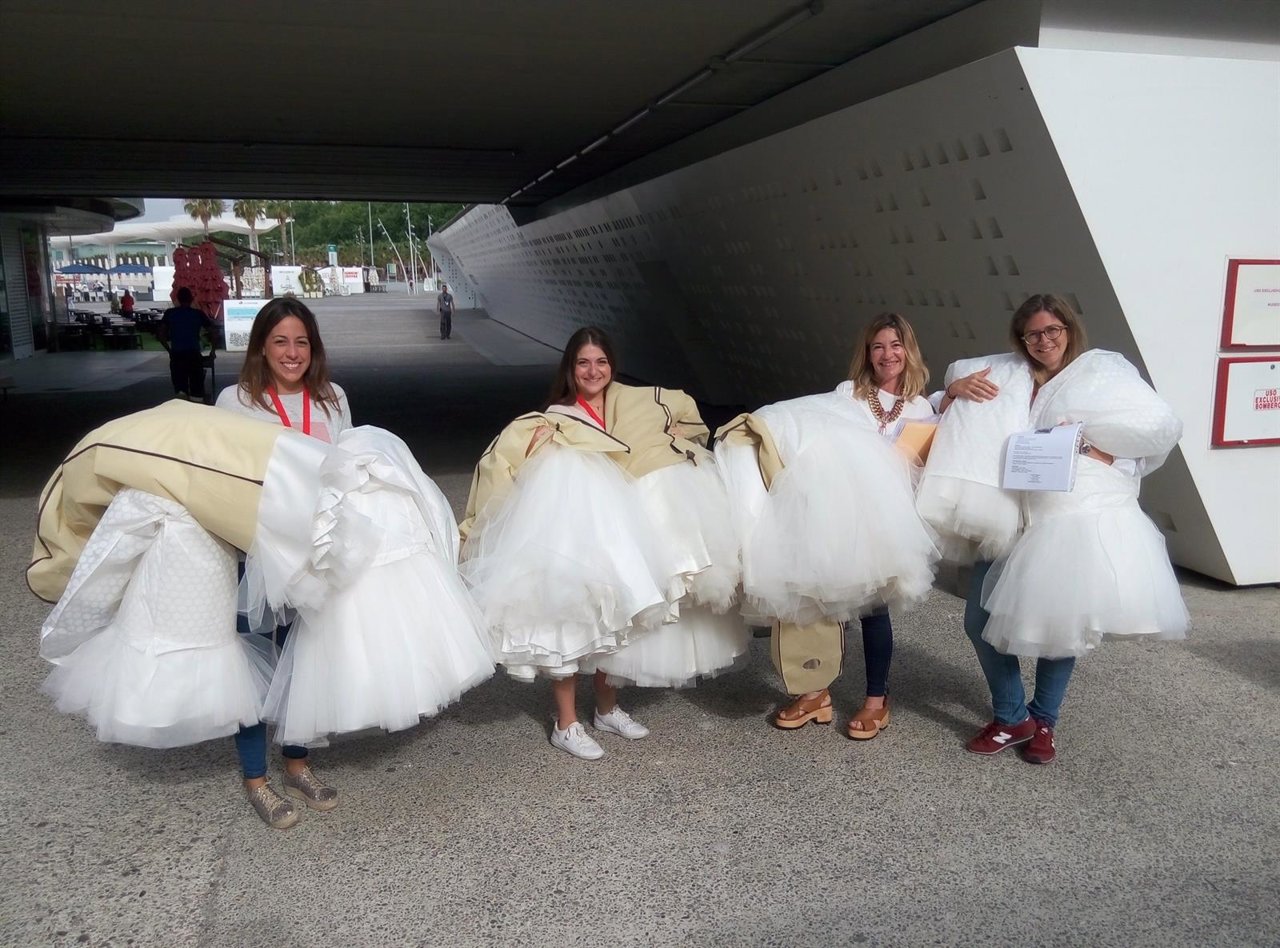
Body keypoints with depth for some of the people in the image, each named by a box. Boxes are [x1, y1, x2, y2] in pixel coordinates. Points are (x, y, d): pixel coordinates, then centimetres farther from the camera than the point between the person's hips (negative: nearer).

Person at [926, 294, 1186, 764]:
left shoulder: (1105, 370, 4)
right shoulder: (1008, 373, 13)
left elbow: (1164, 427, -1)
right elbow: (958, 423, 22)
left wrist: (1096, 445, -11)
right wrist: (955, 389, 0)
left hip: (1081, 520, -3)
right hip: (1014, 521, 3)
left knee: (1060, 624, 5)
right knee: (982, 621, 1)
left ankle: (1044, 720, 27)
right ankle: (1011, 718, 19)